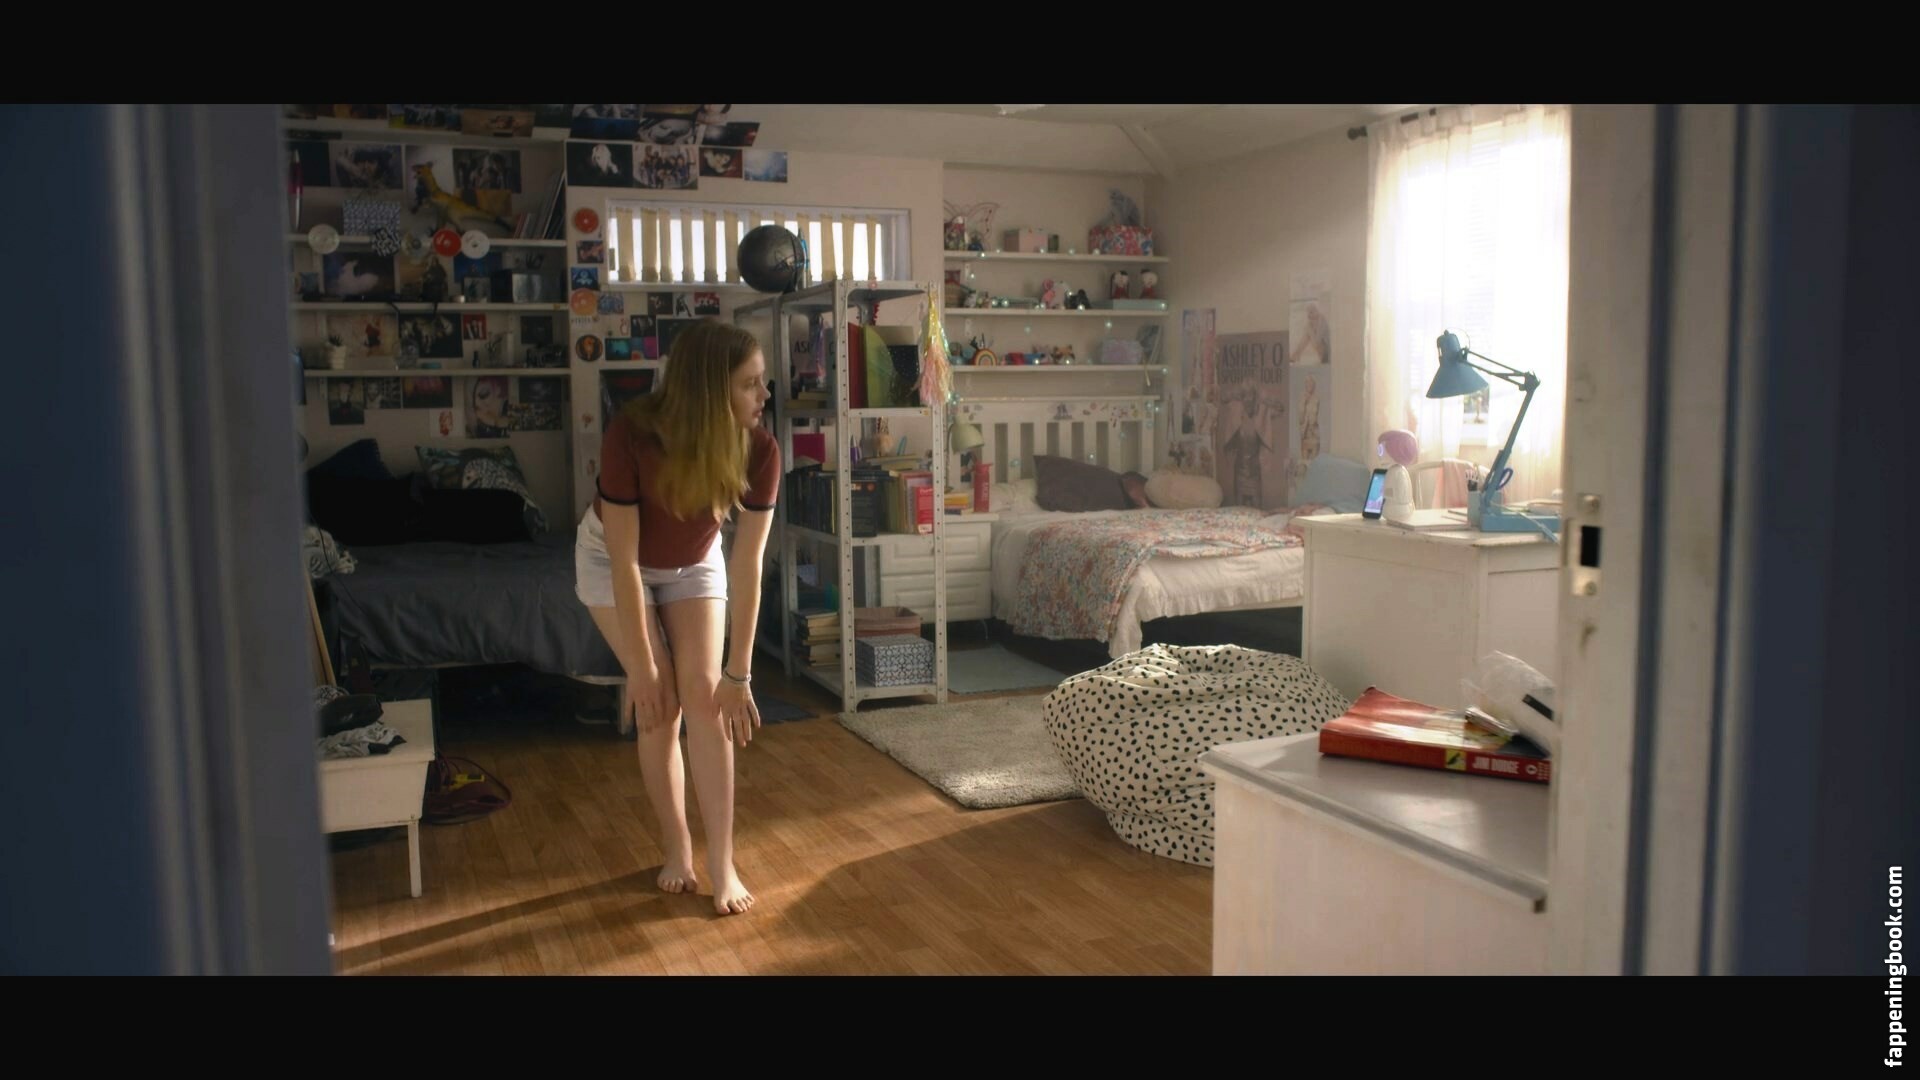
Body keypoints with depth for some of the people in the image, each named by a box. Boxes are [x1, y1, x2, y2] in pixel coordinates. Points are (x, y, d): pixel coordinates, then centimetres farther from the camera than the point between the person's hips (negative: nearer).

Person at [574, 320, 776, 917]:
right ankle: (677, 845, 13)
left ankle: (722, 864, -2)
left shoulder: (759, 451, -29)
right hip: (612, 559, -2)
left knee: (705, 696, -9)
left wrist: (737, 673, -23)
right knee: (659, 703, -8)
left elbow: (747, 565, -24)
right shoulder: (632, 434, -36)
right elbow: (625, 558, -29)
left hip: (693, 564, 2)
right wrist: (641, 667, -24)